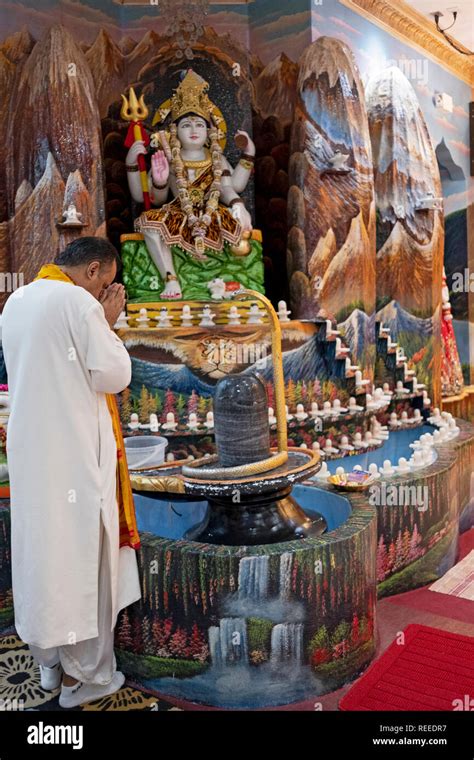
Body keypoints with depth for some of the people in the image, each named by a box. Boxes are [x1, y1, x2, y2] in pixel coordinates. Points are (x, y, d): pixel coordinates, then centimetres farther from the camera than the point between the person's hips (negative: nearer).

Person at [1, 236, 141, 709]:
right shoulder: (78, 302, -15)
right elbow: (114, 377, -15)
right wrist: (109, 323, -3)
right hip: (75, 454, -8)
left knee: (40, 547, 16)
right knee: (83, 556, 4)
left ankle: (48, 659, 31)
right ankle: (83, 674, 17)